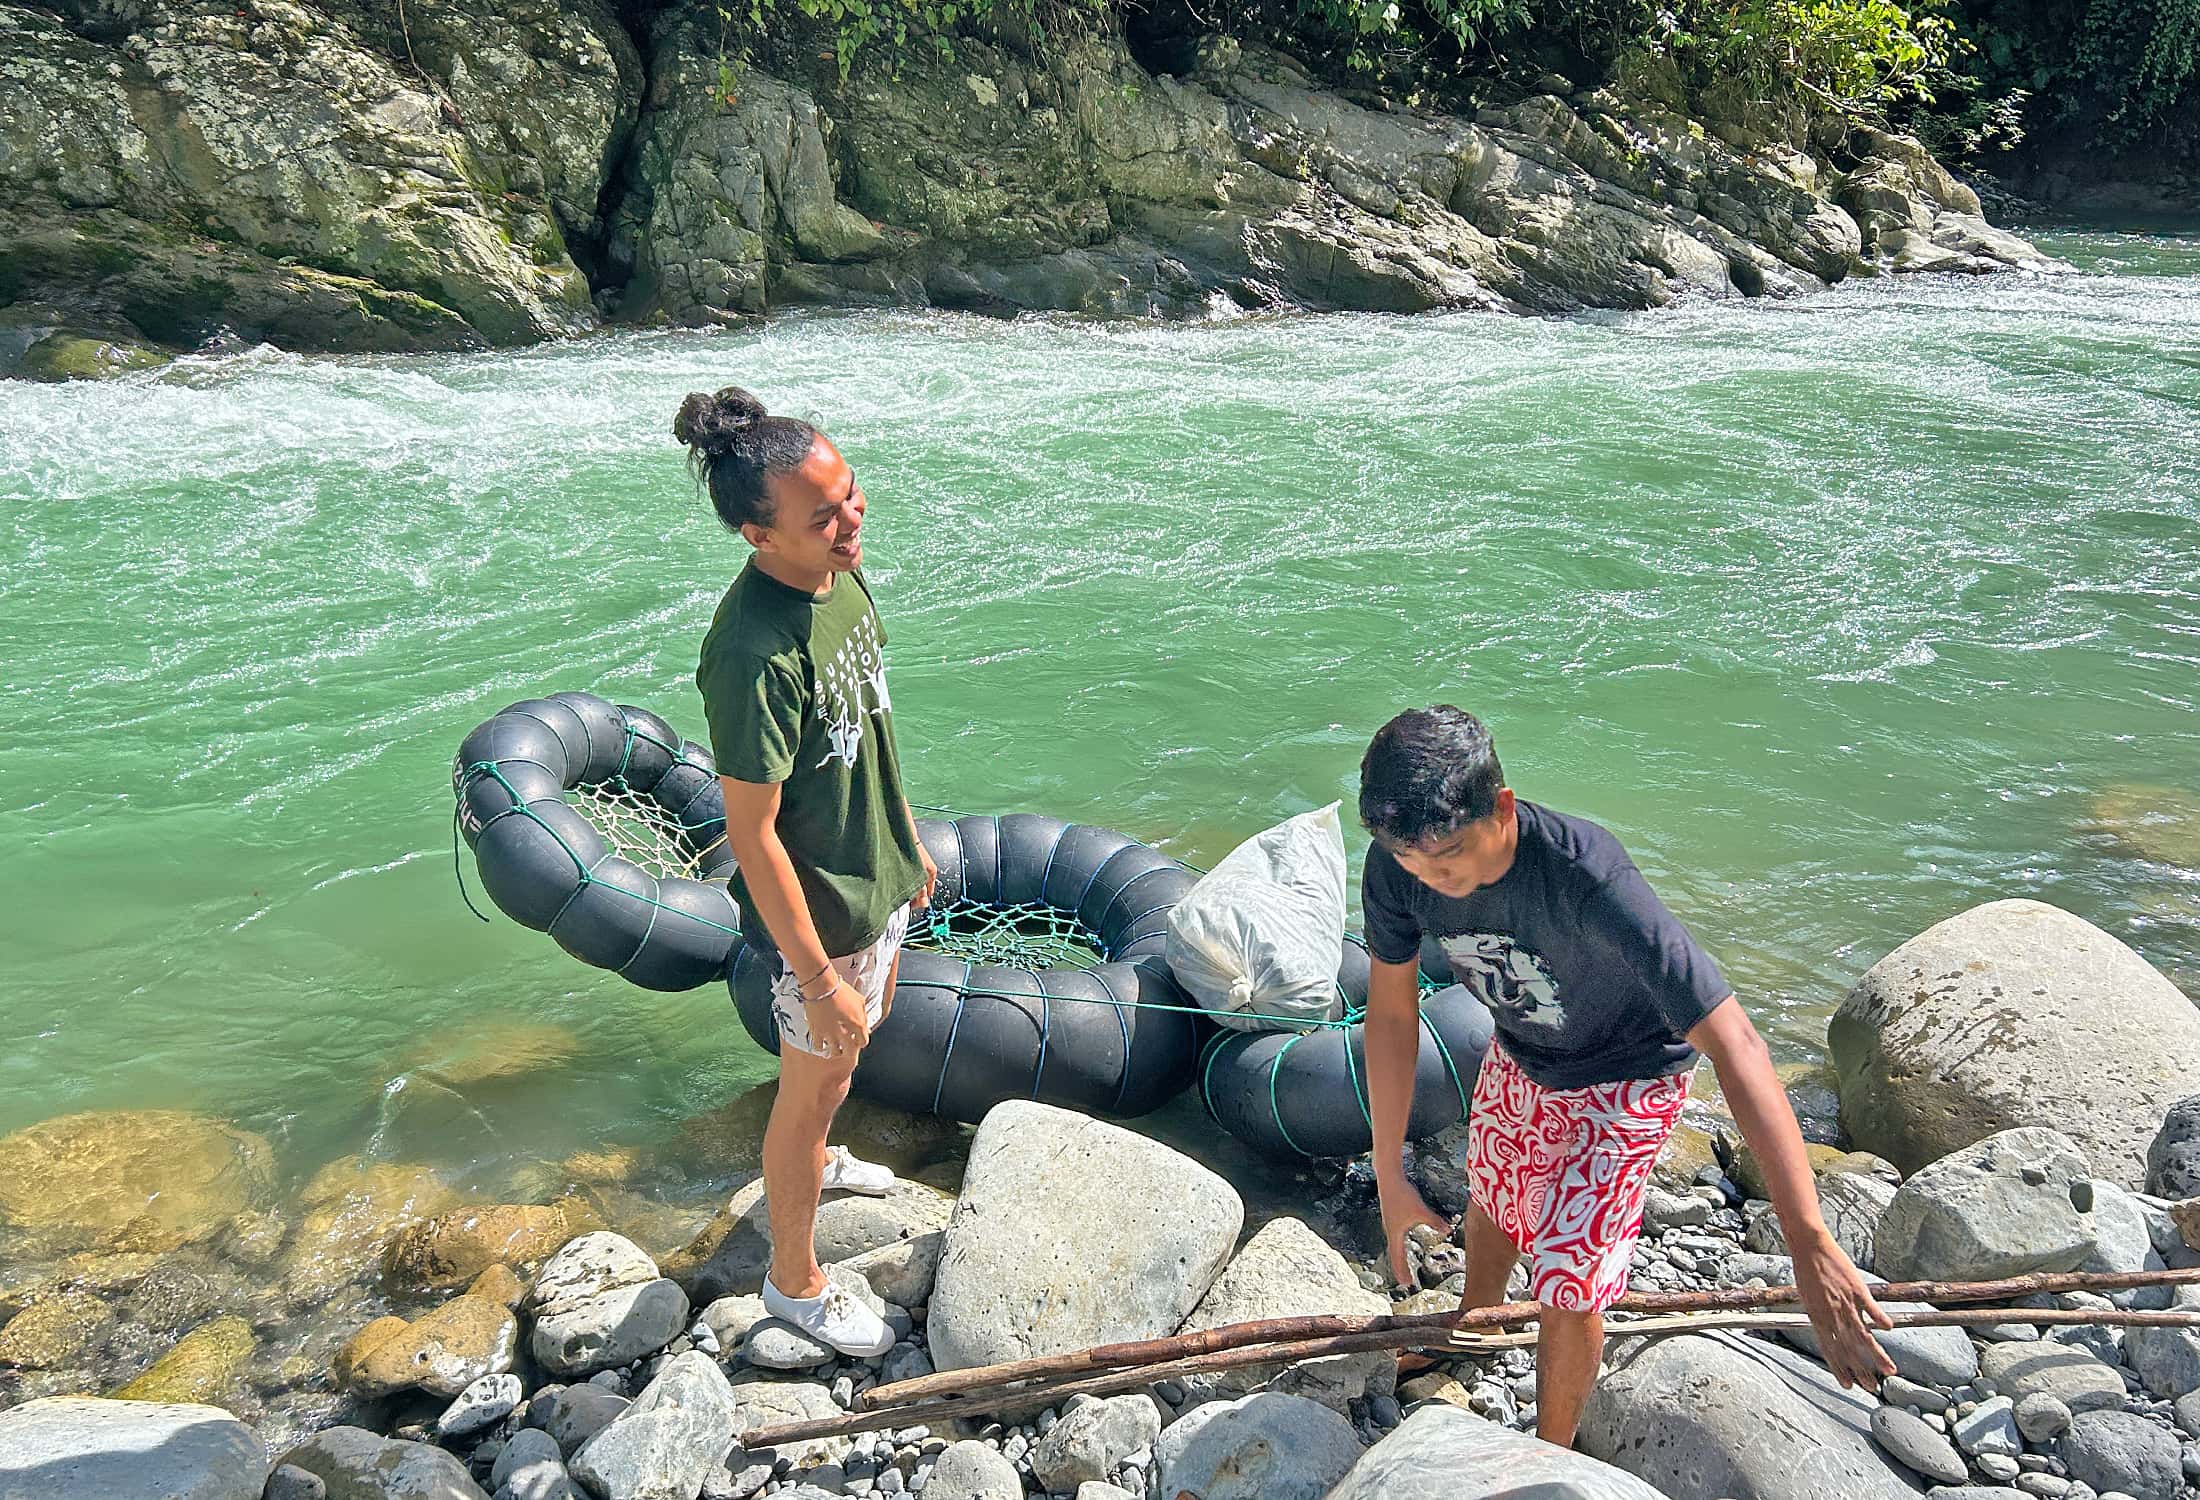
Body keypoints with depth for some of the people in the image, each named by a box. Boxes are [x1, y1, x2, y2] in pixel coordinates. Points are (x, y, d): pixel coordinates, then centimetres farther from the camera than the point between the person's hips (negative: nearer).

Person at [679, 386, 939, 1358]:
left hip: (876, 877, 8)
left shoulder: (838, 578, -7)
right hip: (815, 911, -8)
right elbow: (752, 835, -28)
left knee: (861, 1036, 30)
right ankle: (794, 1280, 36)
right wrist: (819, 981, -23)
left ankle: (814, 1160, 59)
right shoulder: (753, 654, -34)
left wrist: (909, 842, 18)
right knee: (815, 1080, 12)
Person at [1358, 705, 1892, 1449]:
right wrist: (1390, 1181, -11)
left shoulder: (1588, 880, -45)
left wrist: (1809, 1244, -50)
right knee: (1492, 1203, 28)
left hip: (1622, 1079, -5)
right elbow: (1391, 1012, -14)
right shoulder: (1395, 866, -29)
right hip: (1517, 1057, 5)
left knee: (1566, 1287, -2)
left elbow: (1733, 1042, -46)